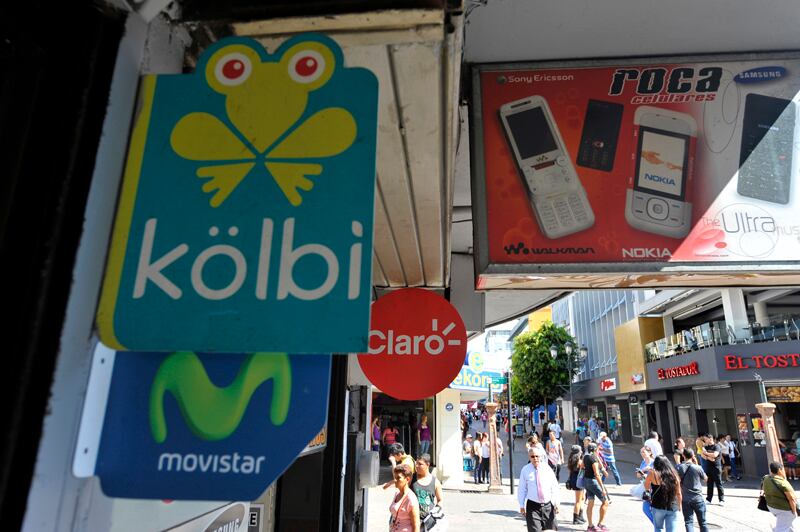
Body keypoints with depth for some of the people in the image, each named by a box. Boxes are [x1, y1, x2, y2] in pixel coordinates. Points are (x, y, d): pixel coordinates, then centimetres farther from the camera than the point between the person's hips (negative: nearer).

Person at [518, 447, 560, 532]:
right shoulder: (525, 470, -3)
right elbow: (522, 489, 2)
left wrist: (556, 503, -2)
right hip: (533, 506, -2)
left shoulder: (547, 469, -2)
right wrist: (522, 505, 0)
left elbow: (554, 487, 3)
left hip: (548, 505, 2)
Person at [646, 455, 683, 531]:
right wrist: (679, 505, 24)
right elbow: (679, 493, 10)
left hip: (658, 507, -3)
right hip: (673, 508, 3)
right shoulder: (674, 475, 1)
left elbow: (646, 487, 3)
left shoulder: (653, 473, -10)